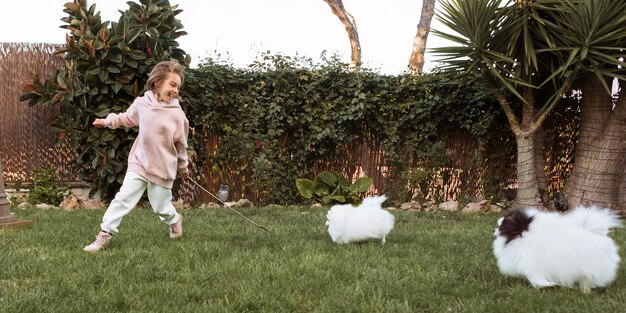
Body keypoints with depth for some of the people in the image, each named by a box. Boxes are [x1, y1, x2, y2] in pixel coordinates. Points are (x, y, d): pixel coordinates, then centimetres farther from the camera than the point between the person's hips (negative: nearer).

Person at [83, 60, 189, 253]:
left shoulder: (177, 114, -11)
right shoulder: (141, 103, -6)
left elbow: (181, 144, 2)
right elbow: (128, 118, 19)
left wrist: (183, 167, 13)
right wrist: (108, 121, 16)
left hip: (163, 168, -1)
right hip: (139, 163, 2)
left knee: (160, 207, 11)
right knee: (123, 198, -5)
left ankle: (175, 220, 45)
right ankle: (104, 235, 3)